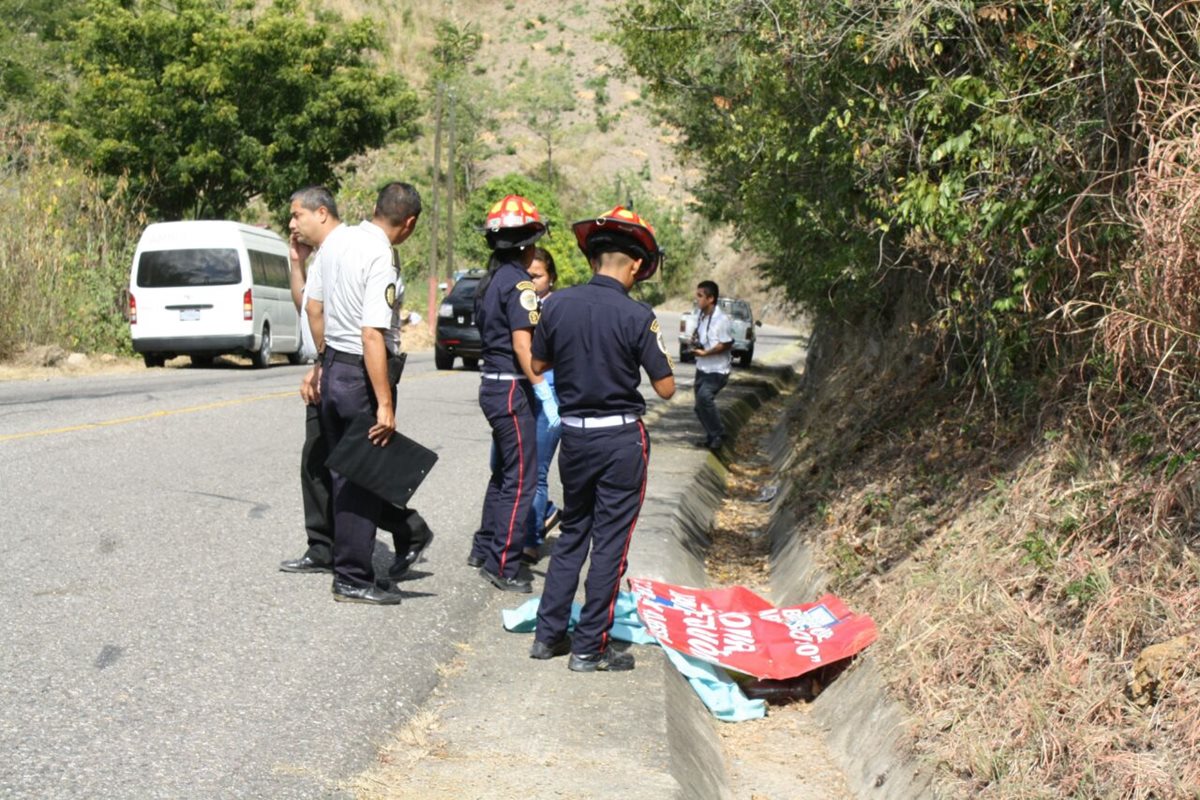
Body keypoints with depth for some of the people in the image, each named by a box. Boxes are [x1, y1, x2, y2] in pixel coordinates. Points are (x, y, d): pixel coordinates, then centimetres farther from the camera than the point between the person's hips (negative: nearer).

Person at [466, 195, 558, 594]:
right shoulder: (519, 283, -15)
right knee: (519, 480, -4)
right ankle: (504, 565, -1)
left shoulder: (490, 281, 13)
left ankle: (485, 548, 28)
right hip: (512, 387, -9)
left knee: (503, 472, 20)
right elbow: (522, 345, -21)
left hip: (492, 384, 10)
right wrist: (546, 395, -21)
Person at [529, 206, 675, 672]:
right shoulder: (637, 317, -15)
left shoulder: (559, 305, -4)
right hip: (621, 438, -4)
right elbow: (666, 388, -11)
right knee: (610, 544, 5)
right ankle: (589, 648, 9)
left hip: (574, 435, 4)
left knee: (572, 534, 20)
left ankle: (548, 634, 22)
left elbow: (538, 365, 9)